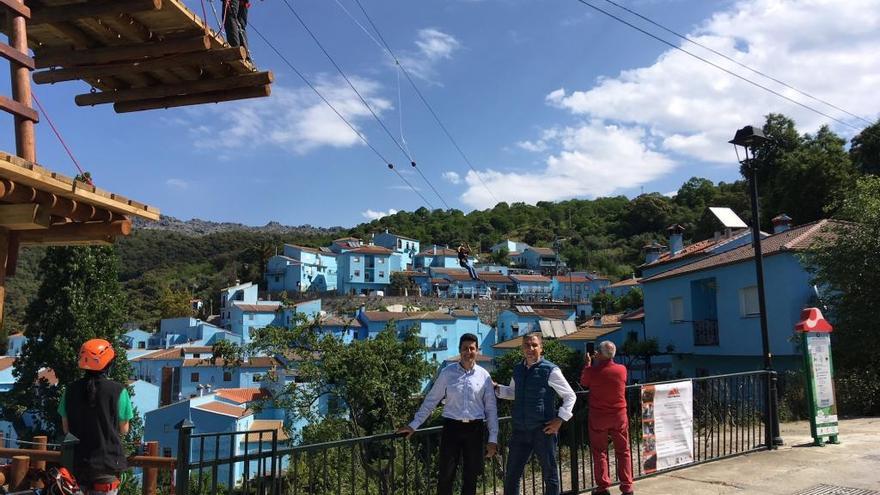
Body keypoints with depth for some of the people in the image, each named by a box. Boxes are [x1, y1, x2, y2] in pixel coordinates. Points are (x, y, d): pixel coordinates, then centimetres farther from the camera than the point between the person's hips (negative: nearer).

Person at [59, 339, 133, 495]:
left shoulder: (71, 390, -2)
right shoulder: (118, 390, -14)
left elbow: (66, 428, 7)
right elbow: (123, 430, -6)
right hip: (107, 463, -4)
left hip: (76, 463, 4)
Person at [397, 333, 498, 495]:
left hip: (474, 429, 1)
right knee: (446, 476, -1)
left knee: (471, 477, 10)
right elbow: (431, 400, 3)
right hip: (452, 427, -1)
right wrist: (414, 425, 1)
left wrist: (493, 439, 3)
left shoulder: (484, 375, 3)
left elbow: (491, 408, 6)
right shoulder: (447, 373, -1)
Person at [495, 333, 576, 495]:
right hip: (520, 430, 5)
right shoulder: (518, 370, 9)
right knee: (511, 475, 10)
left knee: (550, 474, 10)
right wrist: (496, 388, 7)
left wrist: (560, 419, -9)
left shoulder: (550, 370, -8)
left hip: (543, 430, -5)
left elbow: (570, 396, -2)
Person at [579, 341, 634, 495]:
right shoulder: (622, 369, -8)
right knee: (623, 452, 12)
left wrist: (587, 364, 16)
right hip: (619, 415, 2)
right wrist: (599, 362, 18)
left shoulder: (592, 371, -15)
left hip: (598, 417, -2)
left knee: (599, 452, 10)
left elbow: (583, 383, 5)